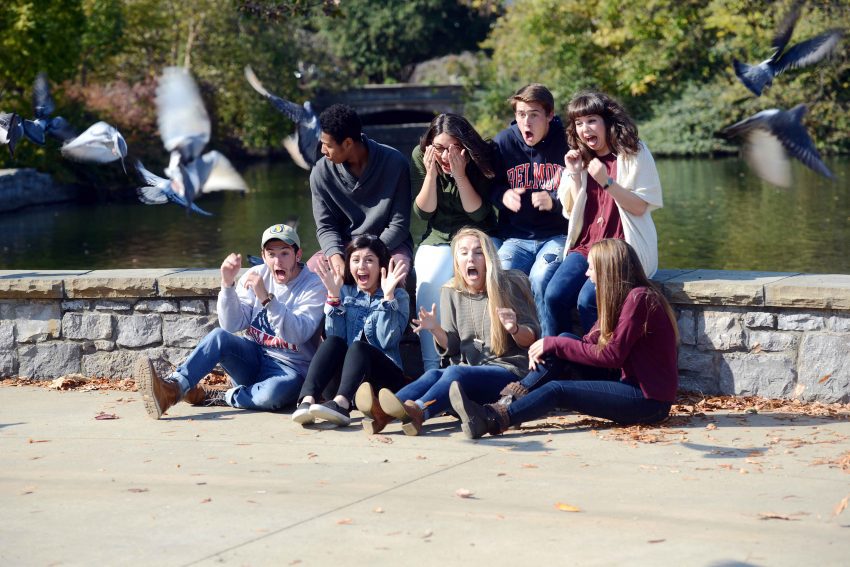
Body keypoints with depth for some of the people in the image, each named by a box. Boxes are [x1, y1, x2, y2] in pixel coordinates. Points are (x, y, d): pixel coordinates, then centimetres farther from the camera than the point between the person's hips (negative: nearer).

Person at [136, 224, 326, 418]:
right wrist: (227, 284, -17)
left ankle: (210, 397, -21)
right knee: (220, 336, -25)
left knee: (273, 393, -38)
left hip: (291, 368, -4)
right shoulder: (257, 275, 5)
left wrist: (267, 298, -34)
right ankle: (172, 389, -38)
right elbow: (232, 325, -3)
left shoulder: (314, 286, -8)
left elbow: (298, 334, -24)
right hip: (253, 357, 4)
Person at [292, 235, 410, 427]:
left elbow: (388, 341, -11)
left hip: (385, 376, -3)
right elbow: (334, 337, -2)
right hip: (348, 373, 3)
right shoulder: (345, 293, 13)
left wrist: (388, 296, -17)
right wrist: (333, 295, -10)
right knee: (333, 343, -26)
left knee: (358, 347, -32)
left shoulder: (399, 296, 6)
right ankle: (307, 401, -45)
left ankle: (341, 404, -58)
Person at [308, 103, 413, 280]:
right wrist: (336, 258, -23)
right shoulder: (321, 172, -6)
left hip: (390, 244, -2)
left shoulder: (394, 162, -14)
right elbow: (325, 227, -2)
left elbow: (399, 225, -11)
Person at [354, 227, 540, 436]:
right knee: (432, 375, -29)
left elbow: (531, 338, 1)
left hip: (508, 371, -5)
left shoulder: (510, 286, -1)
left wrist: (515, 329, -22)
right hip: (468, 369, 5)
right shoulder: (451, 292, 11)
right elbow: (452, 348, 12)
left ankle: (416, 411, -66)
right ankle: (383, 412, -58)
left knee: (455, 372, -35)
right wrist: (436, 330, -9)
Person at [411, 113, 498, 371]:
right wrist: (431, 173, -20)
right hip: (438, 239, 1)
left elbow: (478, 213, -15)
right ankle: (431, 365, -26)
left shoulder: (479, 160, -10)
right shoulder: (420, 157, -5)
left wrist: (460, 174, -26)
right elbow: (423, 212, -5)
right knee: (428, 283, -30)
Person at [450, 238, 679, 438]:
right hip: (633, 387, 9)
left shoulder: (638, 298, -16)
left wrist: (554, 344, -13)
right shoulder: (622, 298, 15)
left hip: (650, 400, -9)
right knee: (566, 341, -2)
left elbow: (612, 355, -19)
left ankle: (493, 420, -27)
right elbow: (591, 341, 9)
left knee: (557, 390, -20)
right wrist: (549, 347, -9)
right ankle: (511, 401, -11)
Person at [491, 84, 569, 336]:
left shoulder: (567, 142, -4)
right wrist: (502, 196, -3)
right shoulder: (503, 142, 6)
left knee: (541, 277, -33)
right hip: (516, 237, 3)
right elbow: (489, 186, 19)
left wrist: (554, 201, -18)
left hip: (558, 235, -3)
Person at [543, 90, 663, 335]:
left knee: (588, 299, -29)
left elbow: (640, 207, -6)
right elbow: (570, 212, 11)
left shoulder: (633, 153, -1)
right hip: (585, 246, 5)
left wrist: (607, 182, -19)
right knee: (554, 296, -22)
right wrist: (573, 174, -2)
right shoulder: (579, 158, 15)